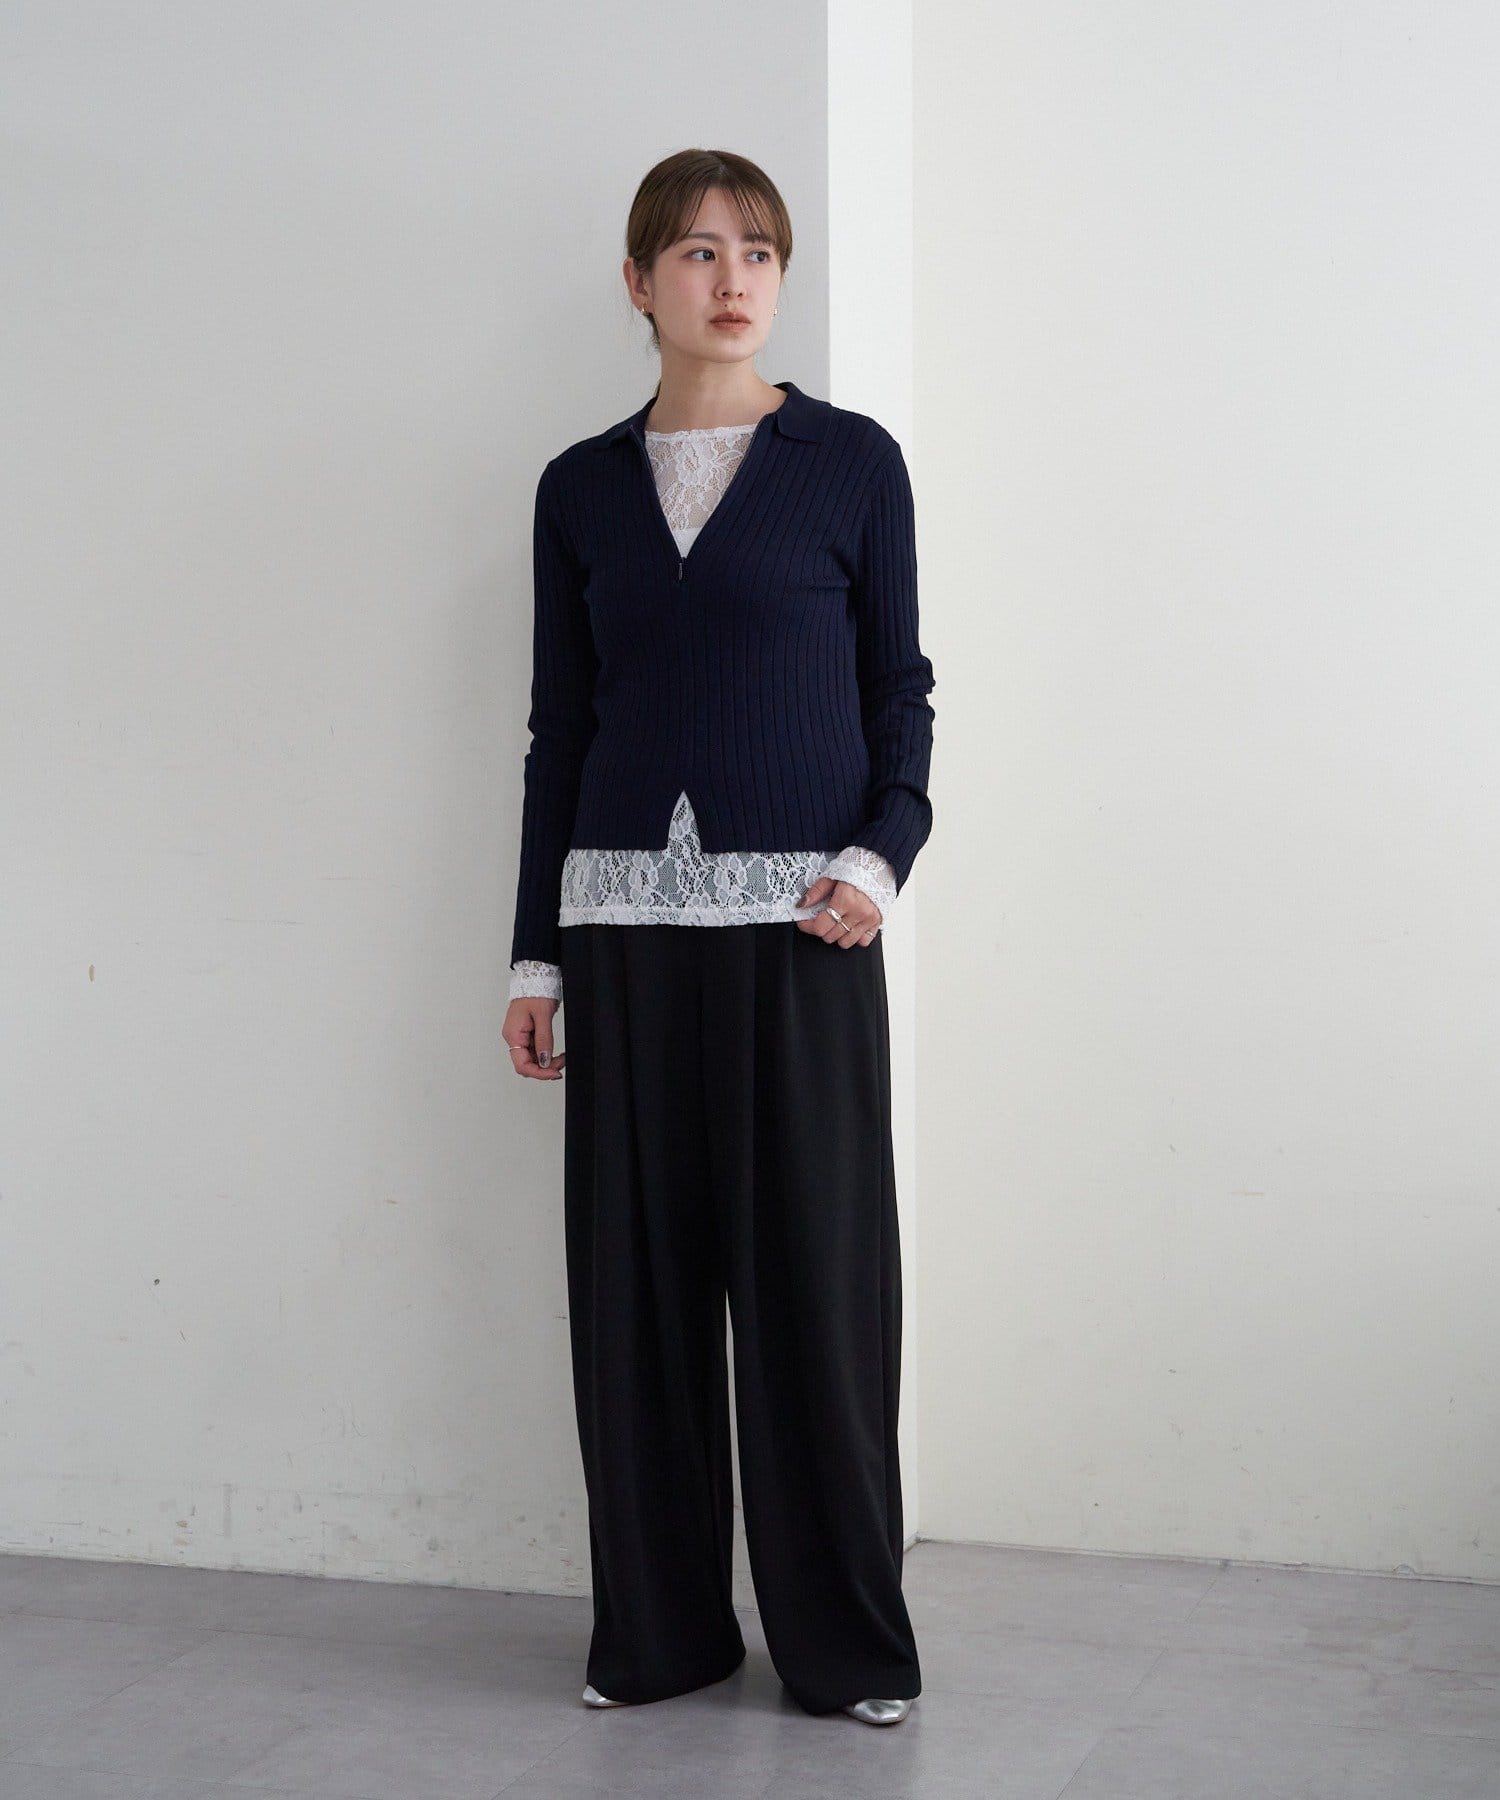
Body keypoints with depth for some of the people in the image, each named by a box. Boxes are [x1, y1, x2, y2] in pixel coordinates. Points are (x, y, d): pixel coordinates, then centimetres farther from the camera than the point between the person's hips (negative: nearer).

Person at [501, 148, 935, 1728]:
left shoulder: (851, 461, 4)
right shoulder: (582, 488, 10)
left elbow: (900, 688, 5)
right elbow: (559, 726, 12)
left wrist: (883, 851, -13)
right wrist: (537, 952, 9)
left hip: (799, 917, -2)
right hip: (626, 916, 3)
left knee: (813, 1272, -1)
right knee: (638, 1273, 4)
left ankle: (845, 1639, 11)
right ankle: (656, 1626, 17)